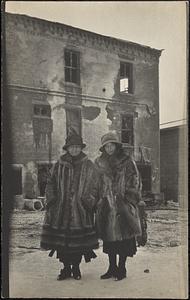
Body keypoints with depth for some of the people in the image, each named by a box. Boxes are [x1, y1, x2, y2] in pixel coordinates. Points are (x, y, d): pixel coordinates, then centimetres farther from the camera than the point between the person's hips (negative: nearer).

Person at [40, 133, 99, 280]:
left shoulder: (88, 166, 4)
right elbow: (51, 184, 13)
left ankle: (76, 267, 21)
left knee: (79, 240, 3)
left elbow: (94, 187, 6)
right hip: (61, 210, 1)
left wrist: (89, 202, -4)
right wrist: (52, 200, 2)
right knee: (62, 239, 3)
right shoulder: (59, 165, 7)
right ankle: (66, 268, 19)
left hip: (81, 210, -1)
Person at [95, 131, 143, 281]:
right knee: (109, 237, 8)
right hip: (107, 207, 4)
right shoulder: (100, 163, 11)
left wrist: (127, 201, -11)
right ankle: (112, 268, 21)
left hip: (123, 206, -4)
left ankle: (121, 269, 13)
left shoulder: (127, 162, -1)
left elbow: (134, 184, -3)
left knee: (123, 238, 0)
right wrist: (101, 200, 8)